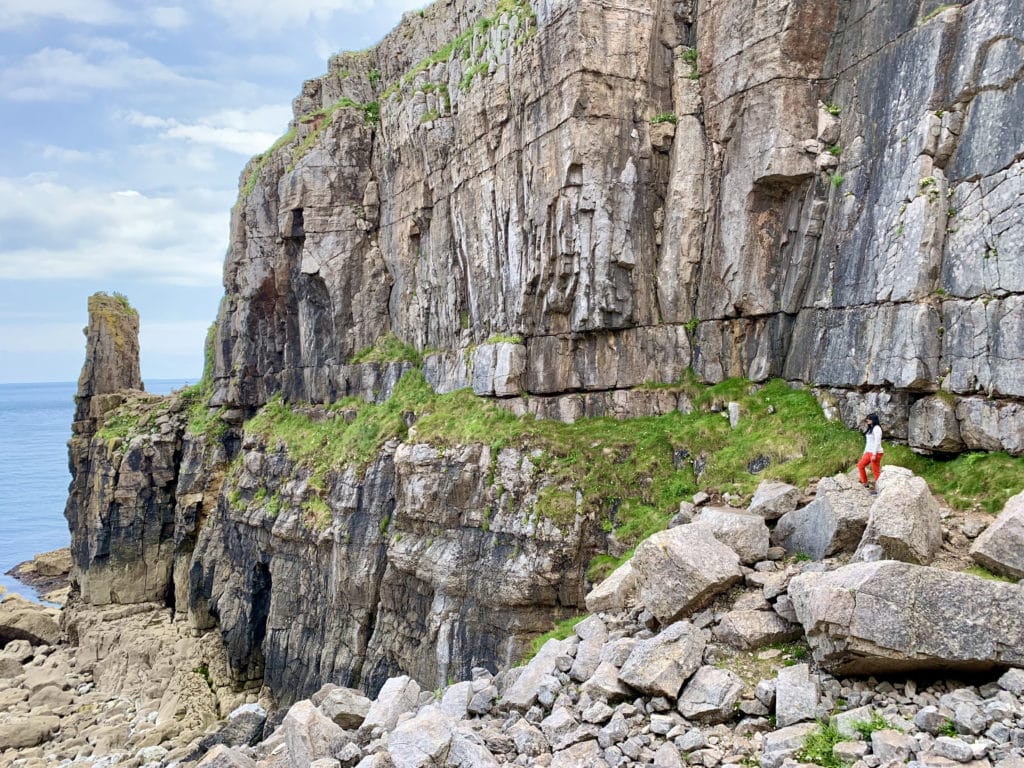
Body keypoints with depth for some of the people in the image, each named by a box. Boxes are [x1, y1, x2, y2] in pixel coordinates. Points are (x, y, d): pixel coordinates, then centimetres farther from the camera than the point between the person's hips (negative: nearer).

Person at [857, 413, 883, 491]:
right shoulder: (870, 428, 16)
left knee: (876, 471, -5)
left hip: (876, 453, -10)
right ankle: (865, 483, 18)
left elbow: (877, 442, -19)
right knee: (860, 465, 12)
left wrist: (874, 454, -22)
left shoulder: (876, 428, -12)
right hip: (869, 452, 10)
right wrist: (865, 452, 20)